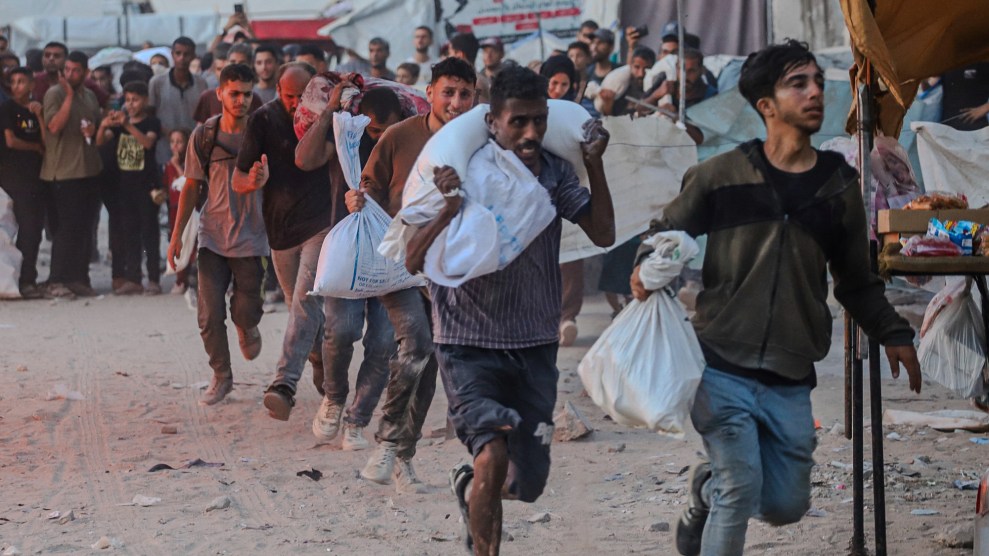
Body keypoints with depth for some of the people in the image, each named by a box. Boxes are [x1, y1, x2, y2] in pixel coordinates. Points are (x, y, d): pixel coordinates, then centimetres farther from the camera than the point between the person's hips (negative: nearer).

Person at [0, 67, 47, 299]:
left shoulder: (36, 110, 15)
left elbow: (47, 141, 6)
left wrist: (39, 116, -6)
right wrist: (36, 147, 5)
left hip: (36, 175, 6)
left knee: (35, 229, 3)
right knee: (28, 228, -12)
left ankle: (28, 279, 9)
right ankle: (26, 281, -10)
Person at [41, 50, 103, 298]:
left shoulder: (90, 96, 14)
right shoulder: (55, 93, -7)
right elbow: (54, 126, -20)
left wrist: (93, 129, 4)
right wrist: (69, 95, -22)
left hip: (88, 168, 7)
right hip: (63, 171, -7)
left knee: (84, 226, 9)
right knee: (67, 226, -9)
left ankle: (79, 278, 16)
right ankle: (57, 282, -4)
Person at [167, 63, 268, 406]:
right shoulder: (204, 136, -1)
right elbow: (191, 186, 6)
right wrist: (177, 234, 4)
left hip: (250, 236, -1)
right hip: (213, 235, 1)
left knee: (246, 311, 0)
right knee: (210, 316, -4)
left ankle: (246, 327, 38)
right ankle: (221, 377, 14)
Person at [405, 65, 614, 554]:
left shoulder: (554, 172, -2)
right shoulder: (463, 174, -14)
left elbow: (603, 235, -6)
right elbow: (413, 262, -17)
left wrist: (595, 165, -14)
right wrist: (448, 210, -33)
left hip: (535, 346, 4)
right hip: (470, 344, -4)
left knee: (528, 485, 8)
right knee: (494, 452, -25)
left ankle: (468, 486, 43)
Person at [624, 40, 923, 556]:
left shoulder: (838, 185, 7)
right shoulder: (720, 176, -2)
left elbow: (856, 280, 17)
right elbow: (669, 232, 9)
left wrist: (892, 333, 4)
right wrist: (647, 269, -13)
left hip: (790, 382, 4)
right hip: (723, 370, -3)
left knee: (786, 505, 7)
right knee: (741, 492, -13)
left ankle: (709, 485, 37)